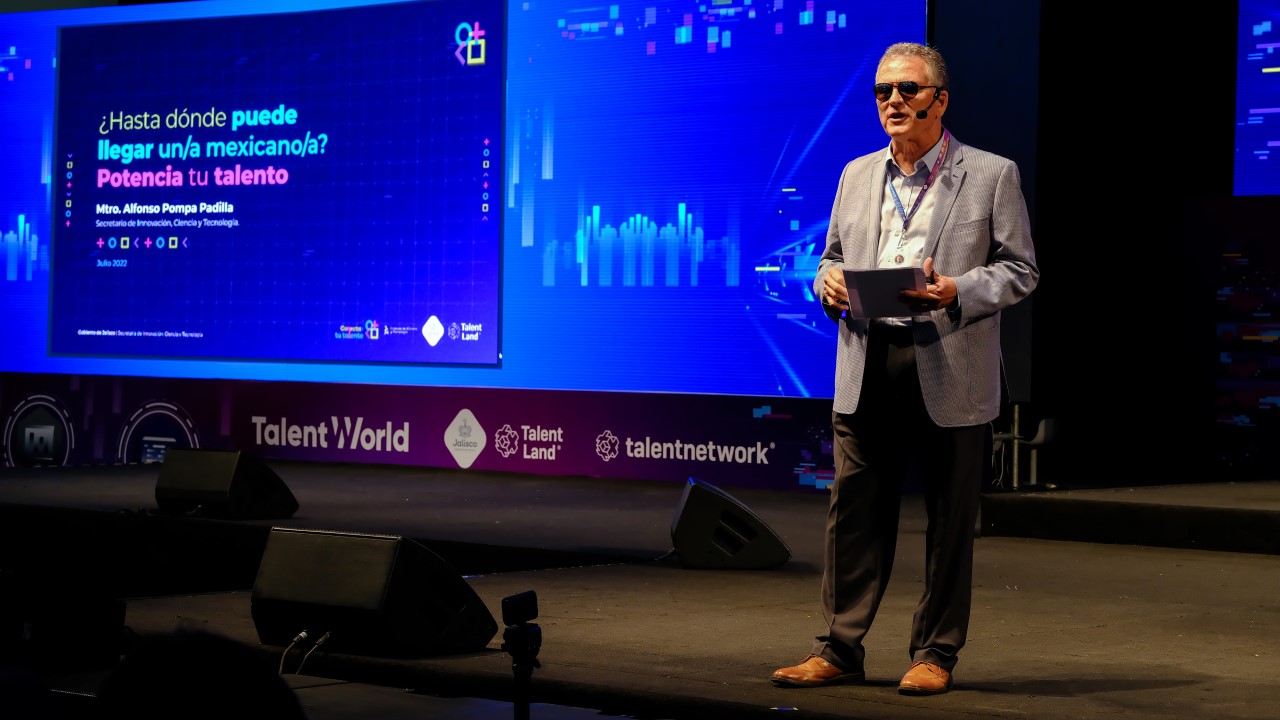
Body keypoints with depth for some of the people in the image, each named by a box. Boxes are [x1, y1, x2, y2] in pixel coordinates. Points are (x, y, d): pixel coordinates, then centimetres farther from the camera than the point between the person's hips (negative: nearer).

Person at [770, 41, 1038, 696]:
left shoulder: (991, 175, 2)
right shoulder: (857, 176, 15)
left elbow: (1020, 269, 1)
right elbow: (832, 257, 23)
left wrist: (959, 292, -16)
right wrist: (829, 282, -1)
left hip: (950, 375, -4)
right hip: (866, 371, 4)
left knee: (949, 520, 3)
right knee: (854, 513, 3)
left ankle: (935, 654, 13)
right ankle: (839, 649, 10)